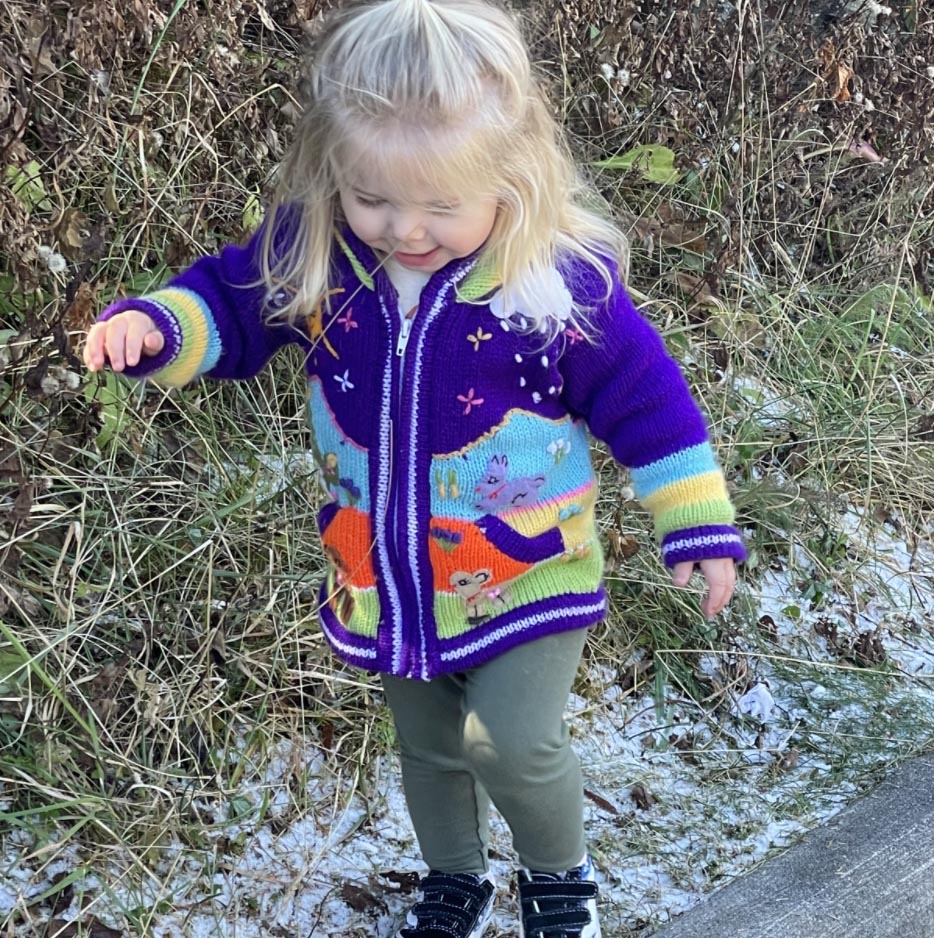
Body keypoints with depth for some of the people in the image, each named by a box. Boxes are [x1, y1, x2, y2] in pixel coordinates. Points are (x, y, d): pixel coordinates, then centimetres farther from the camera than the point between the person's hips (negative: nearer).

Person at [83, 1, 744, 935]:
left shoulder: (562, 278, -23)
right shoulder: (311, 252, -15)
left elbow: (643, 397, -13)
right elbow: (227, 302, 1)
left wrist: (698, 527, -9)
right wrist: (154, 326, -20)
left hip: (525, 575, -4)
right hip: (386, 576, 4)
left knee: (512, 742, -12)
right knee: (428, 747, 22)